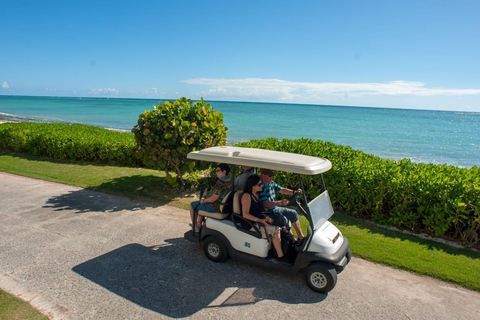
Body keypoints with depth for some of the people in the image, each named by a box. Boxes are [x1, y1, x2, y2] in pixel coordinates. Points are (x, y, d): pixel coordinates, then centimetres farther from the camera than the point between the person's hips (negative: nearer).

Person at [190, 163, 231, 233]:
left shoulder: (220, 183, -27)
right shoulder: (230, 182, 1)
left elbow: (213, 199, -28)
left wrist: (203, 200, -11)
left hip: (215, 207, -9)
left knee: (192, 205, 10)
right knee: (202, 204, 33)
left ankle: (195, 227, 20)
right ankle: (199, 223, 36)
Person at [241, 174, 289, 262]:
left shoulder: (256, 194, 13)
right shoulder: (247, 196, -15)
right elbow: (245, 215, -22)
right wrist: (260, 220, -28)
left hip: (262, 220, 9)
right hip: (253, 223, -9)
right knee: (275, 230, -23)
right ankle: (280, 256, -18)